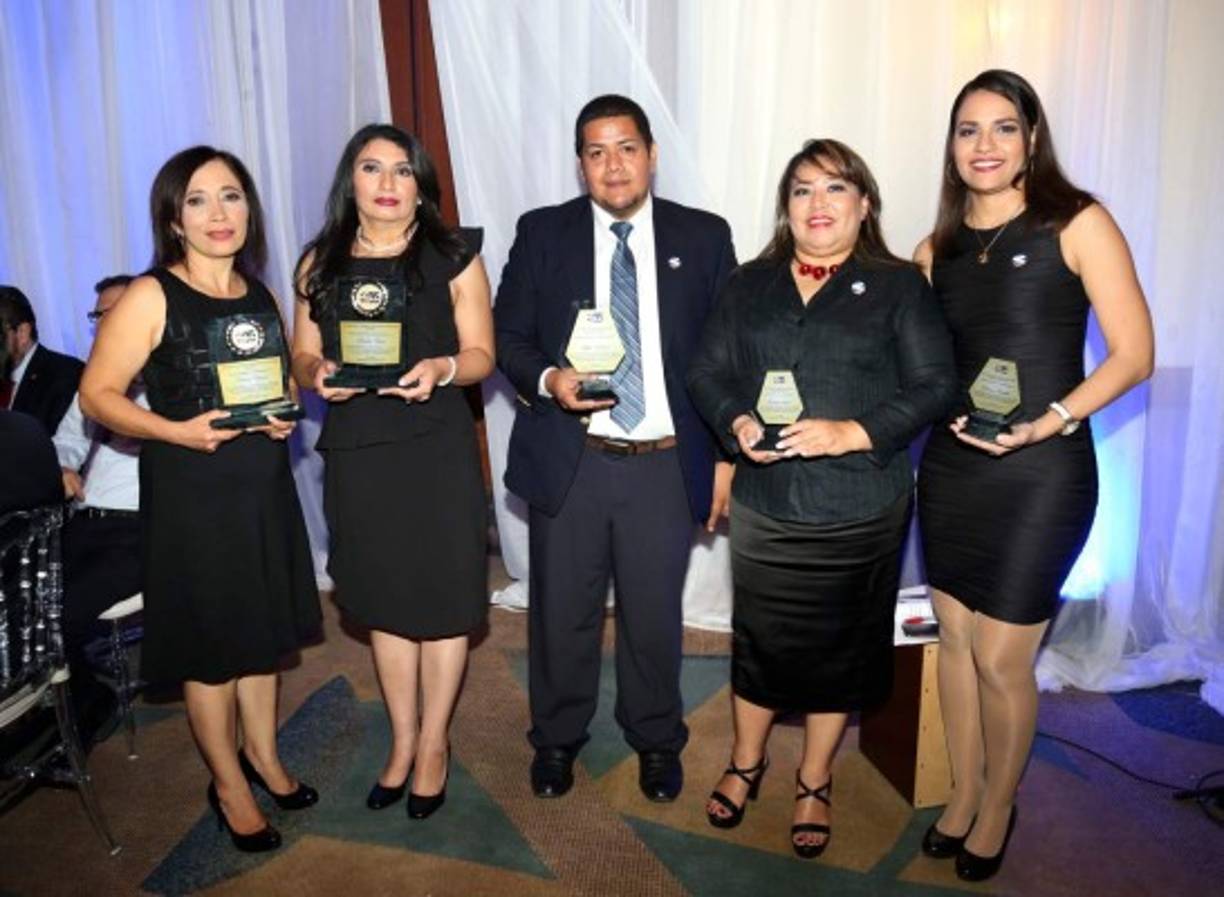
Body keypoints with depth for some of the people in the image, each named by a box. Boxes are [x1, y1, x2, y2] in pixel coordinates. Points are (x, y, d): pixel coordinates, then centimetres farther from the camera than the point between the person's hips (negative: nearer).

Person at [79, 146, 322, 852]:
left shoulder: (262, 297, 7)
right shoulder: (151, 298, -11)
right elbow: (98, 394, -11)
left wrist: (285, 418, -1)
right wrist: (177, 431, -24)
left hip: (264, 487, 6)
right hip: (191, 493, -5)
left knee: (263, 633, 17)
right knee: (210, 647, 9)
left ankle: (264, 756, 39)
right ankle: (229, 786, 29)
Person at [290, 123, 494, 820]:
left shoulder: (453, 256, 1)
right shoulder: (320, 263, 10)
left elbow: (481, 355, -1)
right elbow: (303, 355, 12)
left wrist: (442, 368, -22)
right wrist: (318, 374, -11)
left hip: (437, 450, -3)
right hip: (355, 450, 3)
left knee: (442, 598, 4)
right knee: (384, 600, 13)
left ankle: (434, 743, 25)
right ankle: (403, 741, 32)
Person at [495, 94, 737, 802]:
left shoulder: (704, 237, 4)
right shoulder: (542, 234, 3)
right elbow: (509, 337, 5)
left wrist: (726, 456, 2)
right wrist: (548, 380, -16)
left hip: (667, 465, 0)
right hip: (568, 460, 0)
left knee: (655, 614, 13)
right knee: (562, 613, 13)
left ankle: (657, 740, 38)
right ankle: (557, 737, 38)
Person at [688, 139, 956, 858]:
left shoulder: (899, 286, 0)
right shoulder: (751, 284, 10)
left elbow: (935, 385, -7)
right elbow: (708, 373, 6)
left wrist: (853, 433, -20)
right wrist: (737, 423, -14)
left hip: (859, 510, -2)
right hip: (764, 504, 2)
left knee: (838, 648, 12)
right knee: (759, 639, 13)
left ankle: (815, 783, 34)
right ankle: (747, 763, 38)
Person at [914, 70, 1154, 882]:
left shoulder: (1078, 223, -6)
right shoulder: (936, 250, 8)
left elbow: (1134, 354, -8)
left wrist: (1046, 422, -20)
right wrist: (951, 412, -7)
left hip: (1041, 475, -4)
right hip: (951, 469, 5)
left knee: (1001, 661, 3)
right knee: (955, 641, 13)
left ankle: (998, 809, 29)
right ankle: (963, 795, 34)